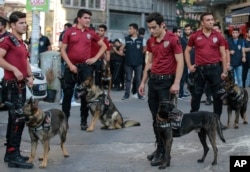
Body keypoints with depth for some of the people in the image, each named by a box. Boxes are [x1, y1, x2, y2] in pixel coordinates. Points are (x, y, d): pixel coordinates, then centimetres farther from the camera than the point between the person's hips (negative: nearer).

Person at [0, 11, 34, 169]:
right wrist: (14, 69, -26)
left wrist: (30, 76, 8)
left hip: (21, 85, 10)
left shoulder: (22, 43, 18)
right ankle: (14, 156, -9)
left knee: (15, 119, 13)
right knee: (19, 118, -13)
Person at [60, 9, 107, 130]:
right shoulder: (69, 32, 1)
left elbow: (103, 46, 18)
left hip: (86, 67, 2)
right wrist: (70, 65, -9)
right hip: (71, 67, -1)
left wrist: (95, 58, 5)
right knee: (67, 94, 4)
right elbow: (63, 50, 0)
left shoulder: (91, 33, 7)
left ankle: (84, 121, 12)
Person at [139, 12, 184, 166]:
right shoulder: (150, 41, 9)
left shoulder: (173, 39, -11)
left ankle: (163, 152, 5)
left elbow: (180, 62, -13)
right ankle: (159, 147, 22)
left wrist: (176, 83, -20)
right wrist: (143, 82, 15)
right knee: (155, 117, 11)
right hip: (153, 80, 7)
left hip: (167, 80, -7)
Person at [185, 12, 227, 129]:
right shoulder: (195, 36, 0)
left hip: (215, 68, 0)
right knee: (196, 94, 8)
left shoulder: (218, 36, 1)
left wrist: (224, 71, -1)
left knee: (218, 95, 3)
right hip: (200, 69, 0)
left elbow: (223, 54, 3)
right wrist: (189, 66, 2)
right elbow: (187, 51, 11)